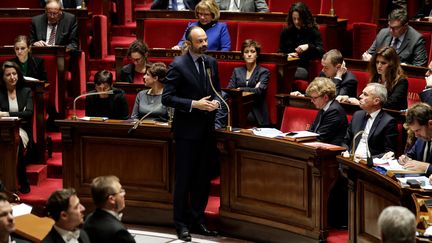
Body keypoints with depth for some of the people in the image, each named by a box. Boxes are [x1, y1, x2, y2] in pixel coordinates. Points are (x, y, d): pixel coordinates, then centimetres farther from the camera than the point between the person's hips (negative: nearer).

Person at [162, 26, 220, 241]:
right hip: (187, 129, -6)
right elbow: (167, 98, -14)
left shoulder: (211, 62, 7)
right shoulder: (178, 66, -12)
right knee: (184, 179, 2)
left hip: (206, 129, 6)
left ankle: (197, 221, 22)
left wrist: (216, 102, -4)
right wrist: (194, 104, -20)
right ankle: (181, 224, 11)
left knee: (203, 179, 11)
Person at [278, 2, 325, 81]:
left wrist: (308, 46, -22)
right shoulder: (286, 32, 15)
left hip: (304, 68, -2)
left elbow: (321, 51, -4)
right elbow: (280, 52, 21)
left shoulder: (313, 32, 6)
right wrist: (287, 55, -2)